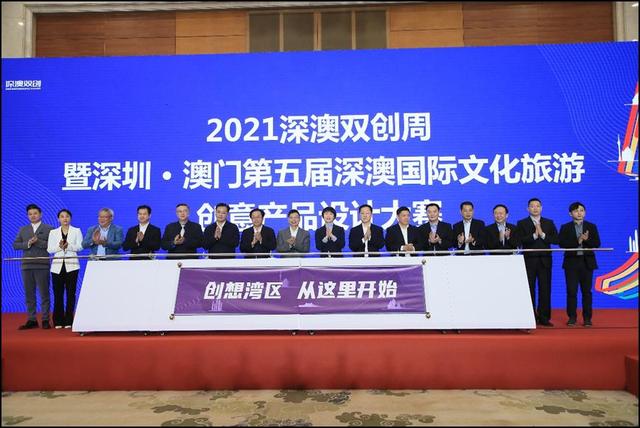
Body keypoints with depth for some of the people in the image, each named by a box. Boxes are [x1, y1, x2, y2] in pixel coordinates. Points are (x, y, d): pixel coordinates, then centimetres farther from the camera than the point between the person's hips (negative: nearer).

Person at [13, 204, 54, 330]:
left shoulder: (49, 229, 4)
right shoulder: (23, 229, 17)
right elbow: (15, 245, 8)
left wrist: (38, 242, -15)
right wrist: (27, 243, -8)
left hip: (42, 266, -4)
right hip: (27, 265, 4)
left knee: (44, 294, -1)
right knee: (29, 294, 7)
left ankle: (45, 320, 5)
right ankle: (31, 320, 14)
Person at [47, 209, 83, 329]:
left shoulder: (77, 231, 8)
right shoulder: (53, 232, 12)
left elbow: (80, 247, -1)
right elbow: (49, 249, 4)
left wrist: (68, 246, -17)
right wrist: (59, 247, -14)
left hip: (71, 265, -1)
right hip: (57, 266, 2)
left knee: (71, 293, -1)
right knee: (58, 293, 1)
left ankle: (69, 321, 5)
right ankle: (58, 321, 9)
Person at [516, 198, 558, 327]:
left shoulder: (549, 223, 11)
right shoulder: (522, 223, 5)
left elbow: (555, 240, -1)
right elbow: (521, 240, -9)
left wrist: (542, 235, -14)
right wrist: (534, 235, -20)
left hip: (545, 260, 2)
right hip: (529, 261, -2)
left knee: (545, 289, 1)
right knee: (529, 290, 2)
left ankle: (544, 318, 9)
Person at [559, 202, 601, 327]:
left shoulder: (591, 227, 7)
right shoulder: (565, 227, 4)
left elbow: (597, 244, -1)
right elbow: (562, 244, -8)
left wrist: (587, 239, -19)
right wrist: (577, 241, -18)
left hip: (587, 262, 1)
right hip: (571, 262, -1)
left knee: (586, 291, 5)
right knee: (571, 291, 1)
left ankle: (587, 318, 12)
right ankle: (572, 317, 9)